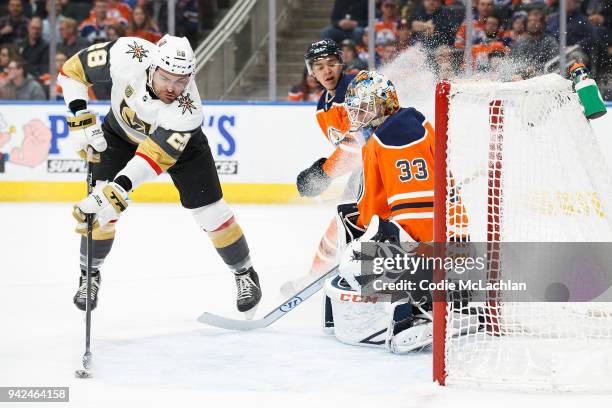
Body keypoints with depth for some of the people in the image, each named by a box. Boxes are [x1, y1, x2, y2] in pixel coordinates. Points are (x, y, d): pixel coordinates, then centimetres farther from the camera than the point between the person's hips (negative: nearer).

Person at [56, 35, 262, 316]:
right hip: (121, 130, 2)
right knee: (100, 208, -12)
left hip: (179, 139, -2)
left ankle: (245, 274, 21)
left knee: (211, 213, -4)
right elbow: (73, 70, -22)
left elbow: (153, 158, -46)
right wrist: (81, 119, -28)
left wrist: (115, 193, -57)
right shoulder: (126, 56, -37)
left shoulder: (188, 111, -42)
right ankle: (89, 276, 13)